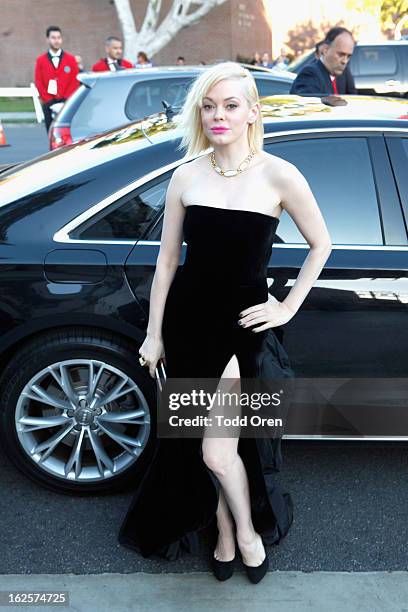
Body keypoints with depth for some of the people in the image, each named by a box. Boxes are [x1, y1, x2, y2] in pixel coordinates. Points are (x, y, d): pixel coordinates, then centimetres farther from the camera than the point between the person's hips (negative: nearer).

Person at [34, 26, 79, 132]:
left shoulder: (71, 59, 8)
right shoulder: (40, 60, 8)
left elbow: (75, 81, 3)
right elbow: (38, 82, 4)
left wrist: (66, 99, -7)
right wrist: (47, 99, -5)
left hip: (67, 103, 0)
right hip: (49, 103, 1)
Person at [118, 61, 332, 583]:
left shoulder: (278, 176, -9)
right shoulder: (186, 177, 0)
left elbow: (320, 244, 4)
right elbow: (167, 259, 5)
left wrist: (287, 307, 1)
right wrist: (153, 334, 6)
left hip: (240, 323, -3)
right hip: (186, 318, 3)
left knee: (217, 452, -6)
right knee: (199, 442, 13)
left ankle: (246, 530, 27)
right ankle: (224, 532, 38)